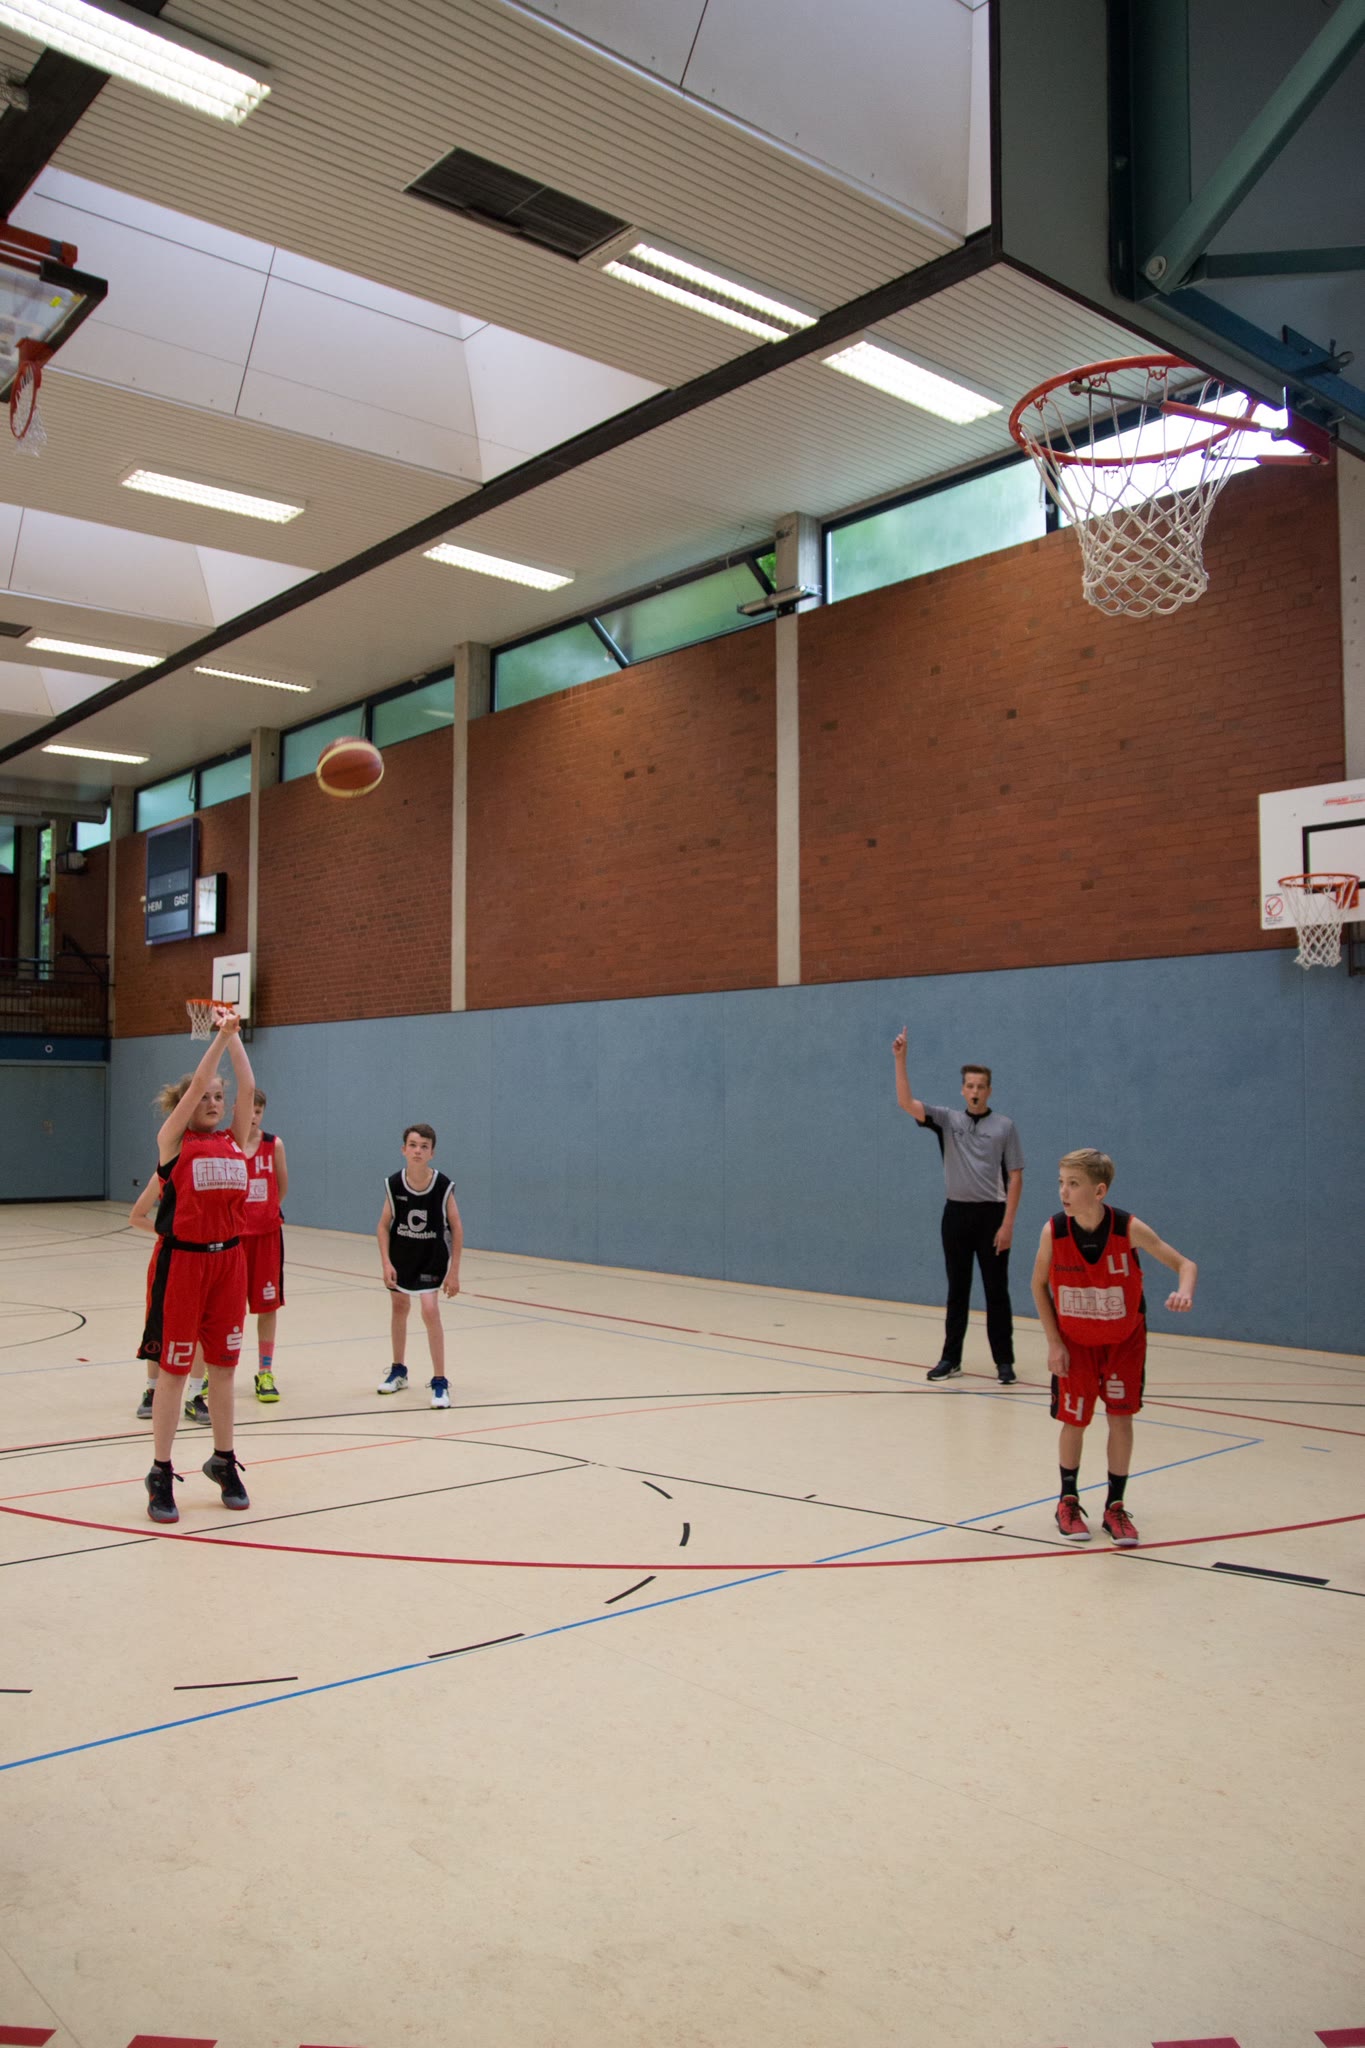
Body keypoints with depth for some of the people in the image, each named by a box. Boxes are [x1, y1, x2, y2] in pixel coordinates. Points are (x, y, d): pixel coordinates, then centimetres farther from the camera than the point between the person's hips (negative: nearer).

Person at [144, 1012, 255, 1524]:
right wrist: (220, 1036, -10)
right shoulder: (173, 1141, -1)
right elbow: (195, 1086, -12)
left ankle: (223, 1461, 25)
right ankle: (161, 1474, 13)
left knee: (222, 1366, 12)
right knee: (174, 1367, 3)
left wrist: (235, 1036, 0)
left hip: (229, 1258, 4)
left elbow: (247, 1087, 1)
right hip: (184, 1260, -4)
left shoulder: (234, 1141, 9)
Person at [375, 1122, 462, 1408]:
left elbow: (456, 1229, -12)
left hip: (432, 1257, -3)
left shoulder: (443, 1186, -21)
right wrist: (386, 1263, -13)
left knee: (430, 1310, -15)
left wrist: (454, 1272, -13)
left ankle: (440, 1382, -4)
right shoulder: (393, 1184, -16)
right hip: (400, 1255, 3)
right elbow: (383, 1225, -5)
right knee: (400, 1306, 17)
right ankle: (398, 1371, 37)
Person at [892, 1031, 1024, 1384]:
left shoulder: (1004, 1126, -1)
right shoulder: (947, 1120, 5)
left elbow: (1015, 1177, -3)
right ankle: (951, 1358, 15)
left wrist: (1007, 1223, -10)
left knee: (997, 1291, 2)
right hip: (956, 1213, 2)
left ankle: (1004, 1361, 9)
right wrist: (900, 1059, -18)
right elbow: (907, 1103, -7)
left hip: (992, 1214, -2)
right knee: (957, 1290, 8)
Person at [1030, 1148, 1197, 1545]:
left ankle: (1115, 1507, 18)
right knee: (1074, 1420, 6)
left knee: (1121, 1417, 1)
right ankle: (1068, 1502, 27)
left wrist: (1184, 1293, -41)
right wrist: (1054, 1343, -9)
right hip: (1074, 1342, 0)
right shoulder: (1053, 1231, -22)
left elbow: (1185, 1263, -19)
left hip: (1124, 1340, 0)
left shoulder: (1129, 1228, -24)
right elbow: (1039, 1285, -7)